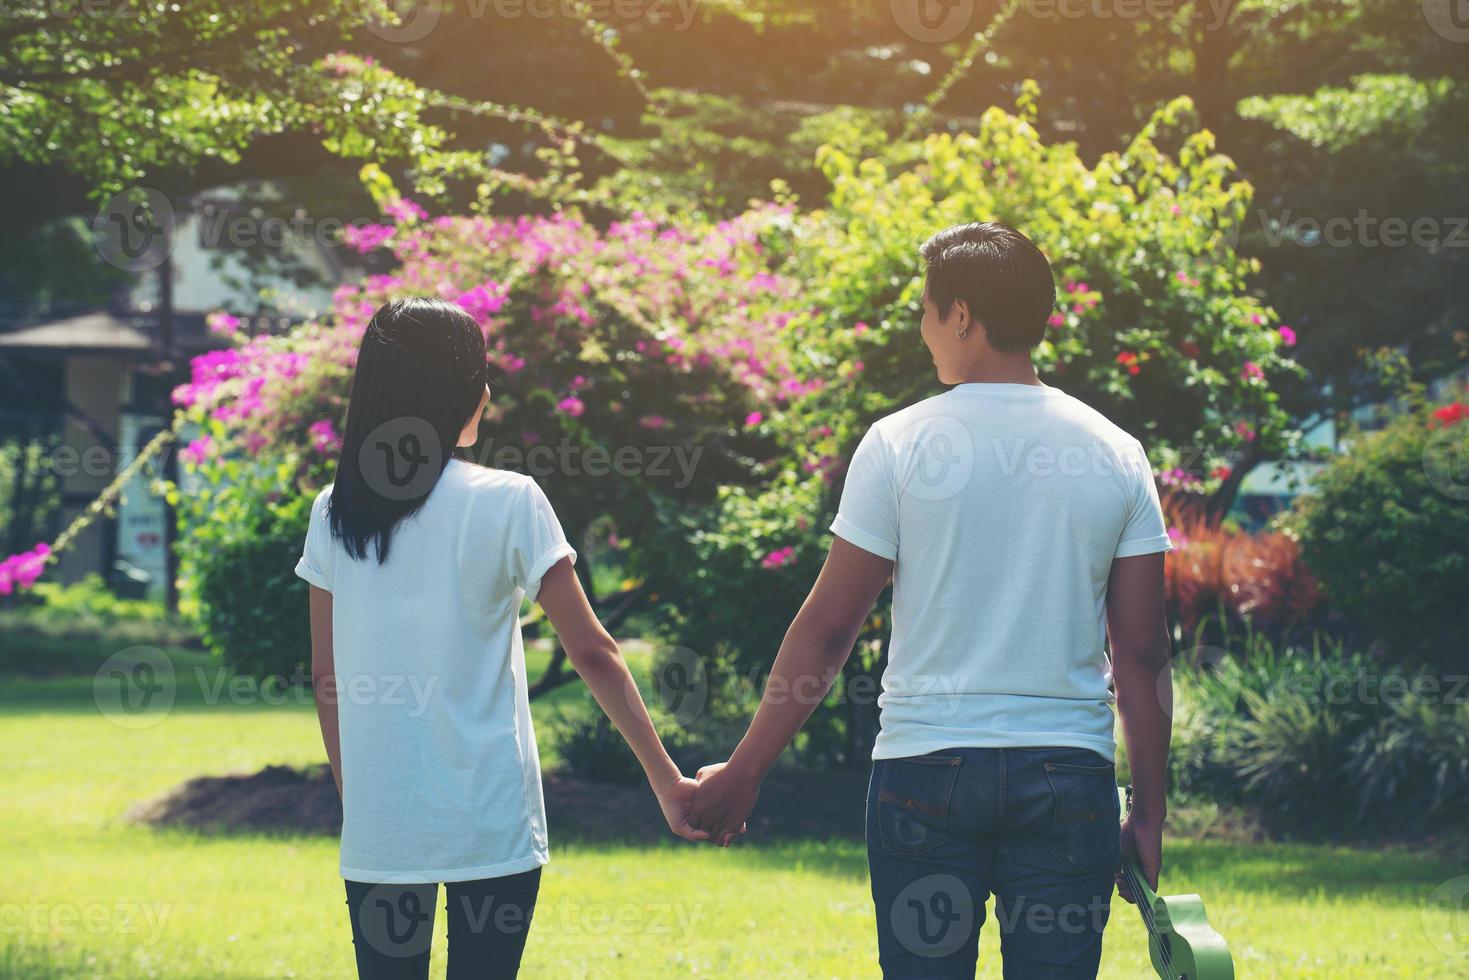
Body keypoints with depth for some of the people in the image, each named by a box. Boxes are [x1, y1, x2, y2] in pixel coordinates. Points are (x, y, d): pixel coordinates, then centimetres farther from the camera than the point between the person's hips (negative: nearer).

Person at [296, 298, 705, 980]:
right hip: (489, 822, -3)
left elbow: (325, 676, 8)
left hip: (378, 823, 3)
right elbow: (592, 651, -6)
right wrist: (665, 778, 0)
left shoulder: (335, 514, 3)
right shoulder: (506, 503, -7)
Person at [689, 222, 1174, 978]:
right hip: (1070, 772, 2)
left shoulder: (900, 443, -3)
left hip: (926, 769, -2)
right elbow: (1142, 653, 3)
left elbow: (827, 628, -2)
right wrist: (1149, 812, 10)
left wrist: (744, 772, 7)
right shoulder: (1116, 454, 4)